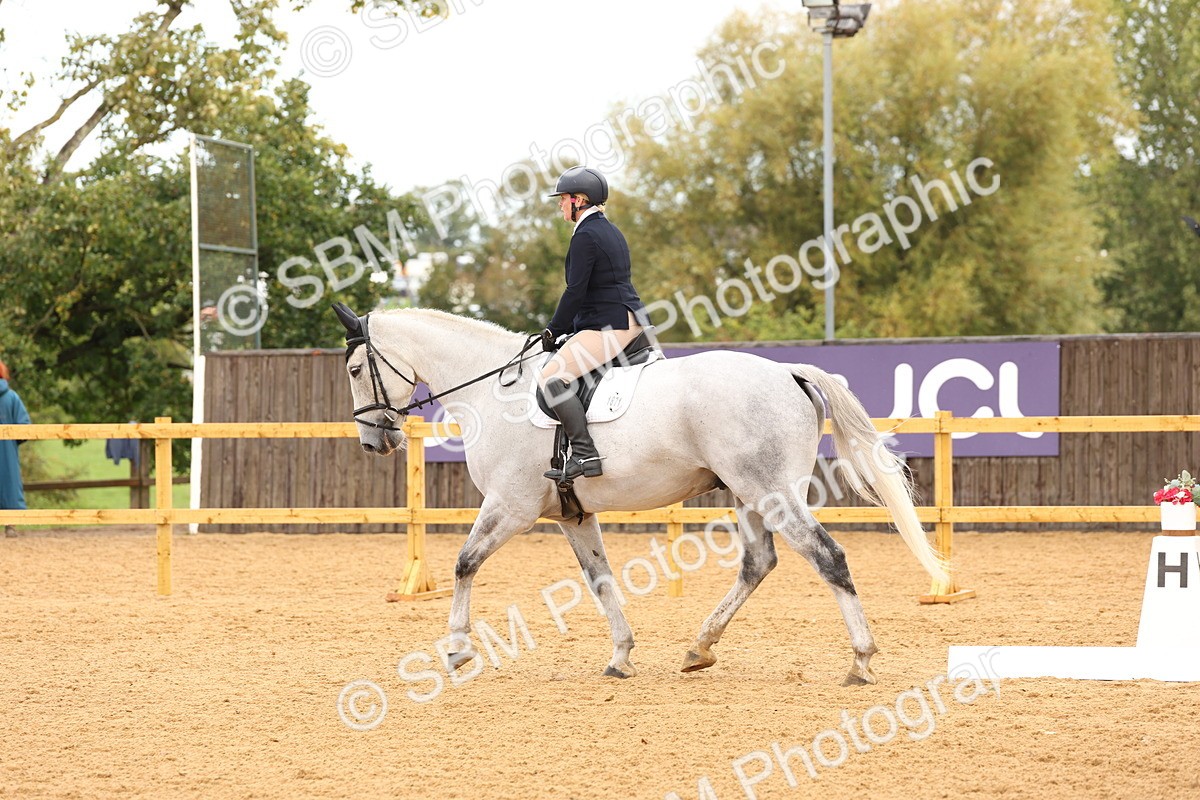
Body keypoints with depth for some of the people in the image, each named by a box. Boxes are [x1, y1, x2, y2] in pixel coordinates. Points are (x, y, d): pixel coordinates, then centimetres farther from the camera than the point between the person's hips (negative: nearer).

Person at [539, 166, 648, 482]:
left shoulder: (586, 236, -14)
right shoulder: (610, 231, 18)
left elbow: (575, 292, -17)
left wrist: (554, 330, -5)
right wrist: (563, 328, 20)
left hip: (608, 326, -11)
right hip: (629, 321, 11)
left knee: (552, 376, -19)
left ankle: (584, 454, -30)